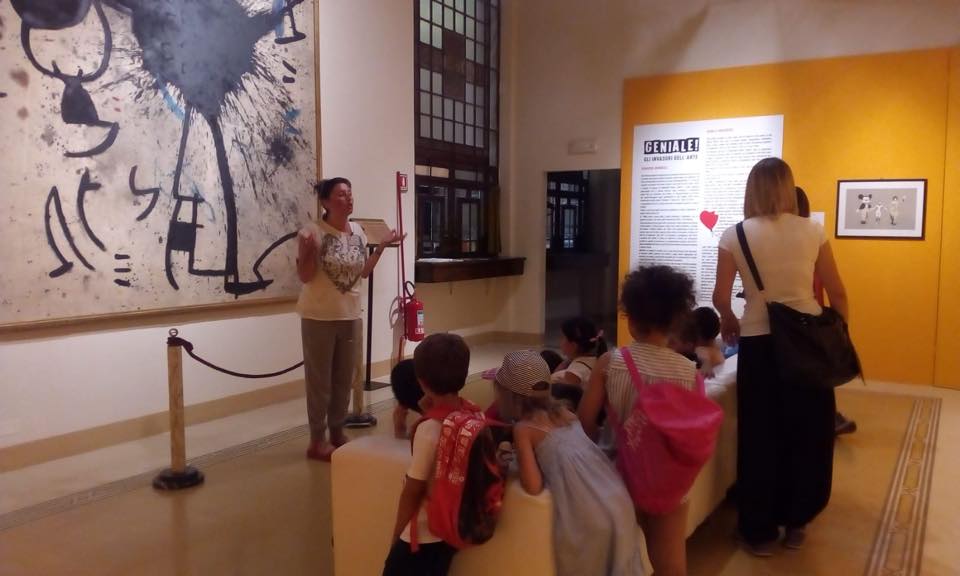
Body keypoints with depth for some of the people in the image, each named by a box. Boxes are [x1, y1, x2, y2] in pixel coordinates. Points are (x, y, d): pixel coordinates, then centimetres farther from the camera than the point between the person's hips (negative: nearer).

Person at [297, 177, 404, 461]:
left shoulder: (357, 231, 5)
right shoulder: (312, 231, -13)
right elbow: (305, 276, -13)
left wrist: (382, 246, 8)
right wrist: (308, 251, -29)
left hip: (351, 315, 6)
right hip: (319, 317, -6)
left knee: (344, 378, 15)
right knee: (320, 378, 4)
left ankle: (337, 432, 31)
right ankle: (317, 440, 16)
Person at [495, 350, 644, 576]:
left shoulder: (523, 429, -2)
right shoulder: (564, 412, 16)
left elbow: (533, 486, -8)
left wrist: (519, 459, 9)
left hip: (587, 514, -6)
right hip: (618, 500, 6)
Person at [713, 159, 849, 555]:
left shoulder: (734, 236, -5)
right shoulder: (812, 231, -1)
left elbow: (721, 298, -3)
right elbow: (837, 293, 3)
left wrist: (729, 324, 18)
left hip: (759, 343, -1)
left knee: (760, 436, 11)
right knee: (808, 434, 17)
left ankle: (760, 531, 21)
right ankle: (796, 522, 30)